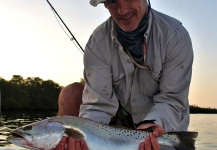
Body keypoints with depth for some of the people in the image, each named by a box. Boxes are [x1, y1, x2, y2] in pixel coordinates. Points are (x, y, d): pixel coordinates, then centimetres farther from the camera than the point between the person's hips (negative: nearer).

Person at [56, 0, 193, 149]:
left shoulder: (177, 37, -22)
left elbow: (172, 99, -20)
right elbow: (99, 104, -24)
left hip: (168, 124, 0)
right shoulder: (97, 44, -19)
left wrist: (153, 123, -41)